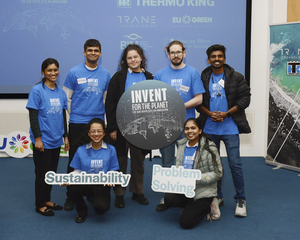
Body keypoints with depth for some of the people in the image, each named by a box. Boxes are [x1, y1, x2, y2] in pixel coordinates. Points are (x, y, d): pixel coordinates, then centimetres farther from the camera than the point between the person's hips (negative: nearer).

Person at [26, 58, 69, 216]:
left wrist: (65, 136, 14)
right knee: (42, 173, 3)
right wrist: (38, 138, -15)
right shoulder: (37, 90, -9)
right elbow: (33, 116, -11)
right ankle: (40, 205, 16)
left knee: (52, 172, 14)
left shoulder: (61, 92, 8)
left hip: (56, 141, 6)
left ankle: (47, 200, 29)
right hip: (42, 141, -6)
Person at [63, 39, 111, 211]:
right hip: (77, 123, -2)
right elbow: (66, 97, 4)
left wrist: (103, 115, 9)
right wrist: (74, 113, 3)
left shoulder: (105, 74, 7)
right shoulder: (74, 72, 0)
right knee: (75, 160, 2)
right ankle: (71, 196, 11)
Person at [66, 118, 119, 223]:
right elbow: (77, 171, 6)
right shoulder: (81, 150, 2)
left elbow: (113, 171, 5)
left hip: (102, 185, -1)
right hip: (85, 184, 1)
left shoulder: (110, 149, 0)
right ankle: (82, 211, 2)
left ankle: (92, 198, 15)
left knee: (101, 208, -28)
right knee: (72, 188, -33)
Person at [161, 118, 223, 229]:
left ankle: (207, 206, 13)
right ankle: (194, 207, 4)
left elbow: (217, 173, -12)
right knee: (168, 198, -25)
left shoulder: (209, 147, -10)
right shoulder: (181, 146, 7)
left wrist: (195, 179, -21)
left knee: (185, 222, -15)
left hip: (203, 192, -5)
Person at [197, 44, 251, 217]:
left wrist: (226, 114, -13)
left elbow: (245, 99, -3)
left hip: (230, 127, -2)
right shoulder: (203, 78, 5)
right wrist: (209, 114, -11)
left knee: (235, 163, -4)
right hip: (209, 127, 3)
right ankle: (217, 197, 26)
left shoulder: (236, 77, 0)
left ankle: (241, 200, 11)